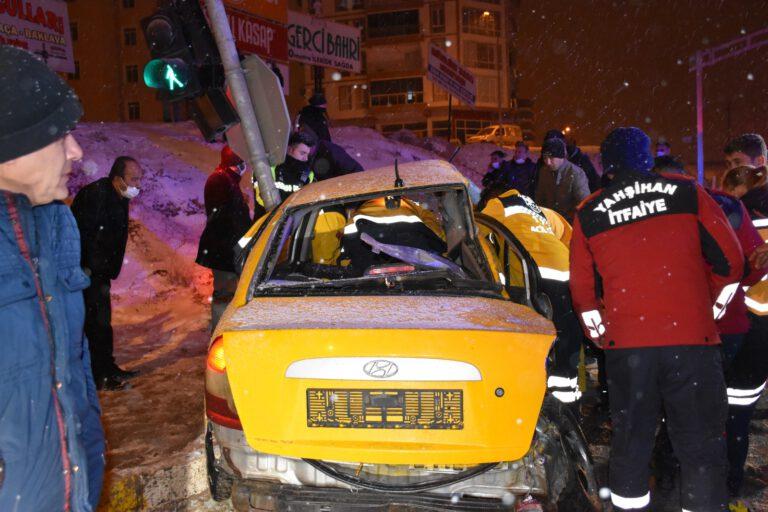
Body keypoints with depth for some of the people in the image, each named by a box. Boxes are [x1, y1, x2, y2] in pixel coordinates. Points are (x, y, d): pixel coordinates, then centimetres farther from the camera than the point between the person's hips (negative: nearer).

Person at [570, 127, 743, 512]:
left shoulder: (588, 215, 5)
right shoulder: (688, 195, 3)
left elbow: (582, 290, 9)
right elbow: (730, 261, 5)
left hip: (626, 345, 1)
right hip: (693, 340, -1)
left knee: (630, 441, 16)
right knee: (701, 446, 9)